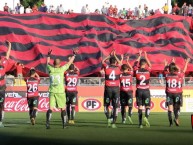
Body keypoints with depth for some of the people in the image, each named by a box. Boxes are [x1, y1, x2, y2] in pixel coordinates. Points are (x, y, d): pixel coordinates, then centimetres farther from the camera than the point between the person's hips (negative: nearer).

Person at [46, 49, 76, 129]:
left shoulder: (51, 69, 1)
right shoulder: (61, 69, -5)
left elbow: (47, 63, 23)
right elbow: (69, 63, 8)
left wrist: (48, 55, 39)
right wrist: (74, 55, 22)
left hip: (52, 91, 2)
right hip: (60, 92, -2)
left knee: (50, 108, 0)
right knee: (63, 108, 9)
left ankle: (48, 123, -14)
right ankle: (64, 124, 12)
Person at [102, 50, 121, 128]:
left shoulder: (107, 67, -1)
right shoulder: (118, 68, 1)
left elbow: (103, 61, 21)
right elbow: (120, 63, 26)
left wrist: (109, 56, 28)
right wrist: (115, 56, 34)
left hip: (108, 88, 0)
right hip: (116, 88, 0)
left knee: (106, 105, 15)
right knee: (115, 106, 3)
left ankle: (108, 119, -2)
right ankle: (114, 123, -2)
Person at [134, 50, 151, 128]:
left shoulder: (137, 71, -4)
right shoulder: (147, 70, -5)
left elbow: (135, 64, 16)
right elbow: (150, 65, 16)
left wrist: (140, 56, 24)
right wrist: (146, 56, 24)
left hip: (139, 90, 1)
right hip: (146, 90, -1)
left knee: (140, 107, 5)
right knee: (147, 106, 6)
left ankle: (140, 123, 4)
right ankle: (146, 117, -22)